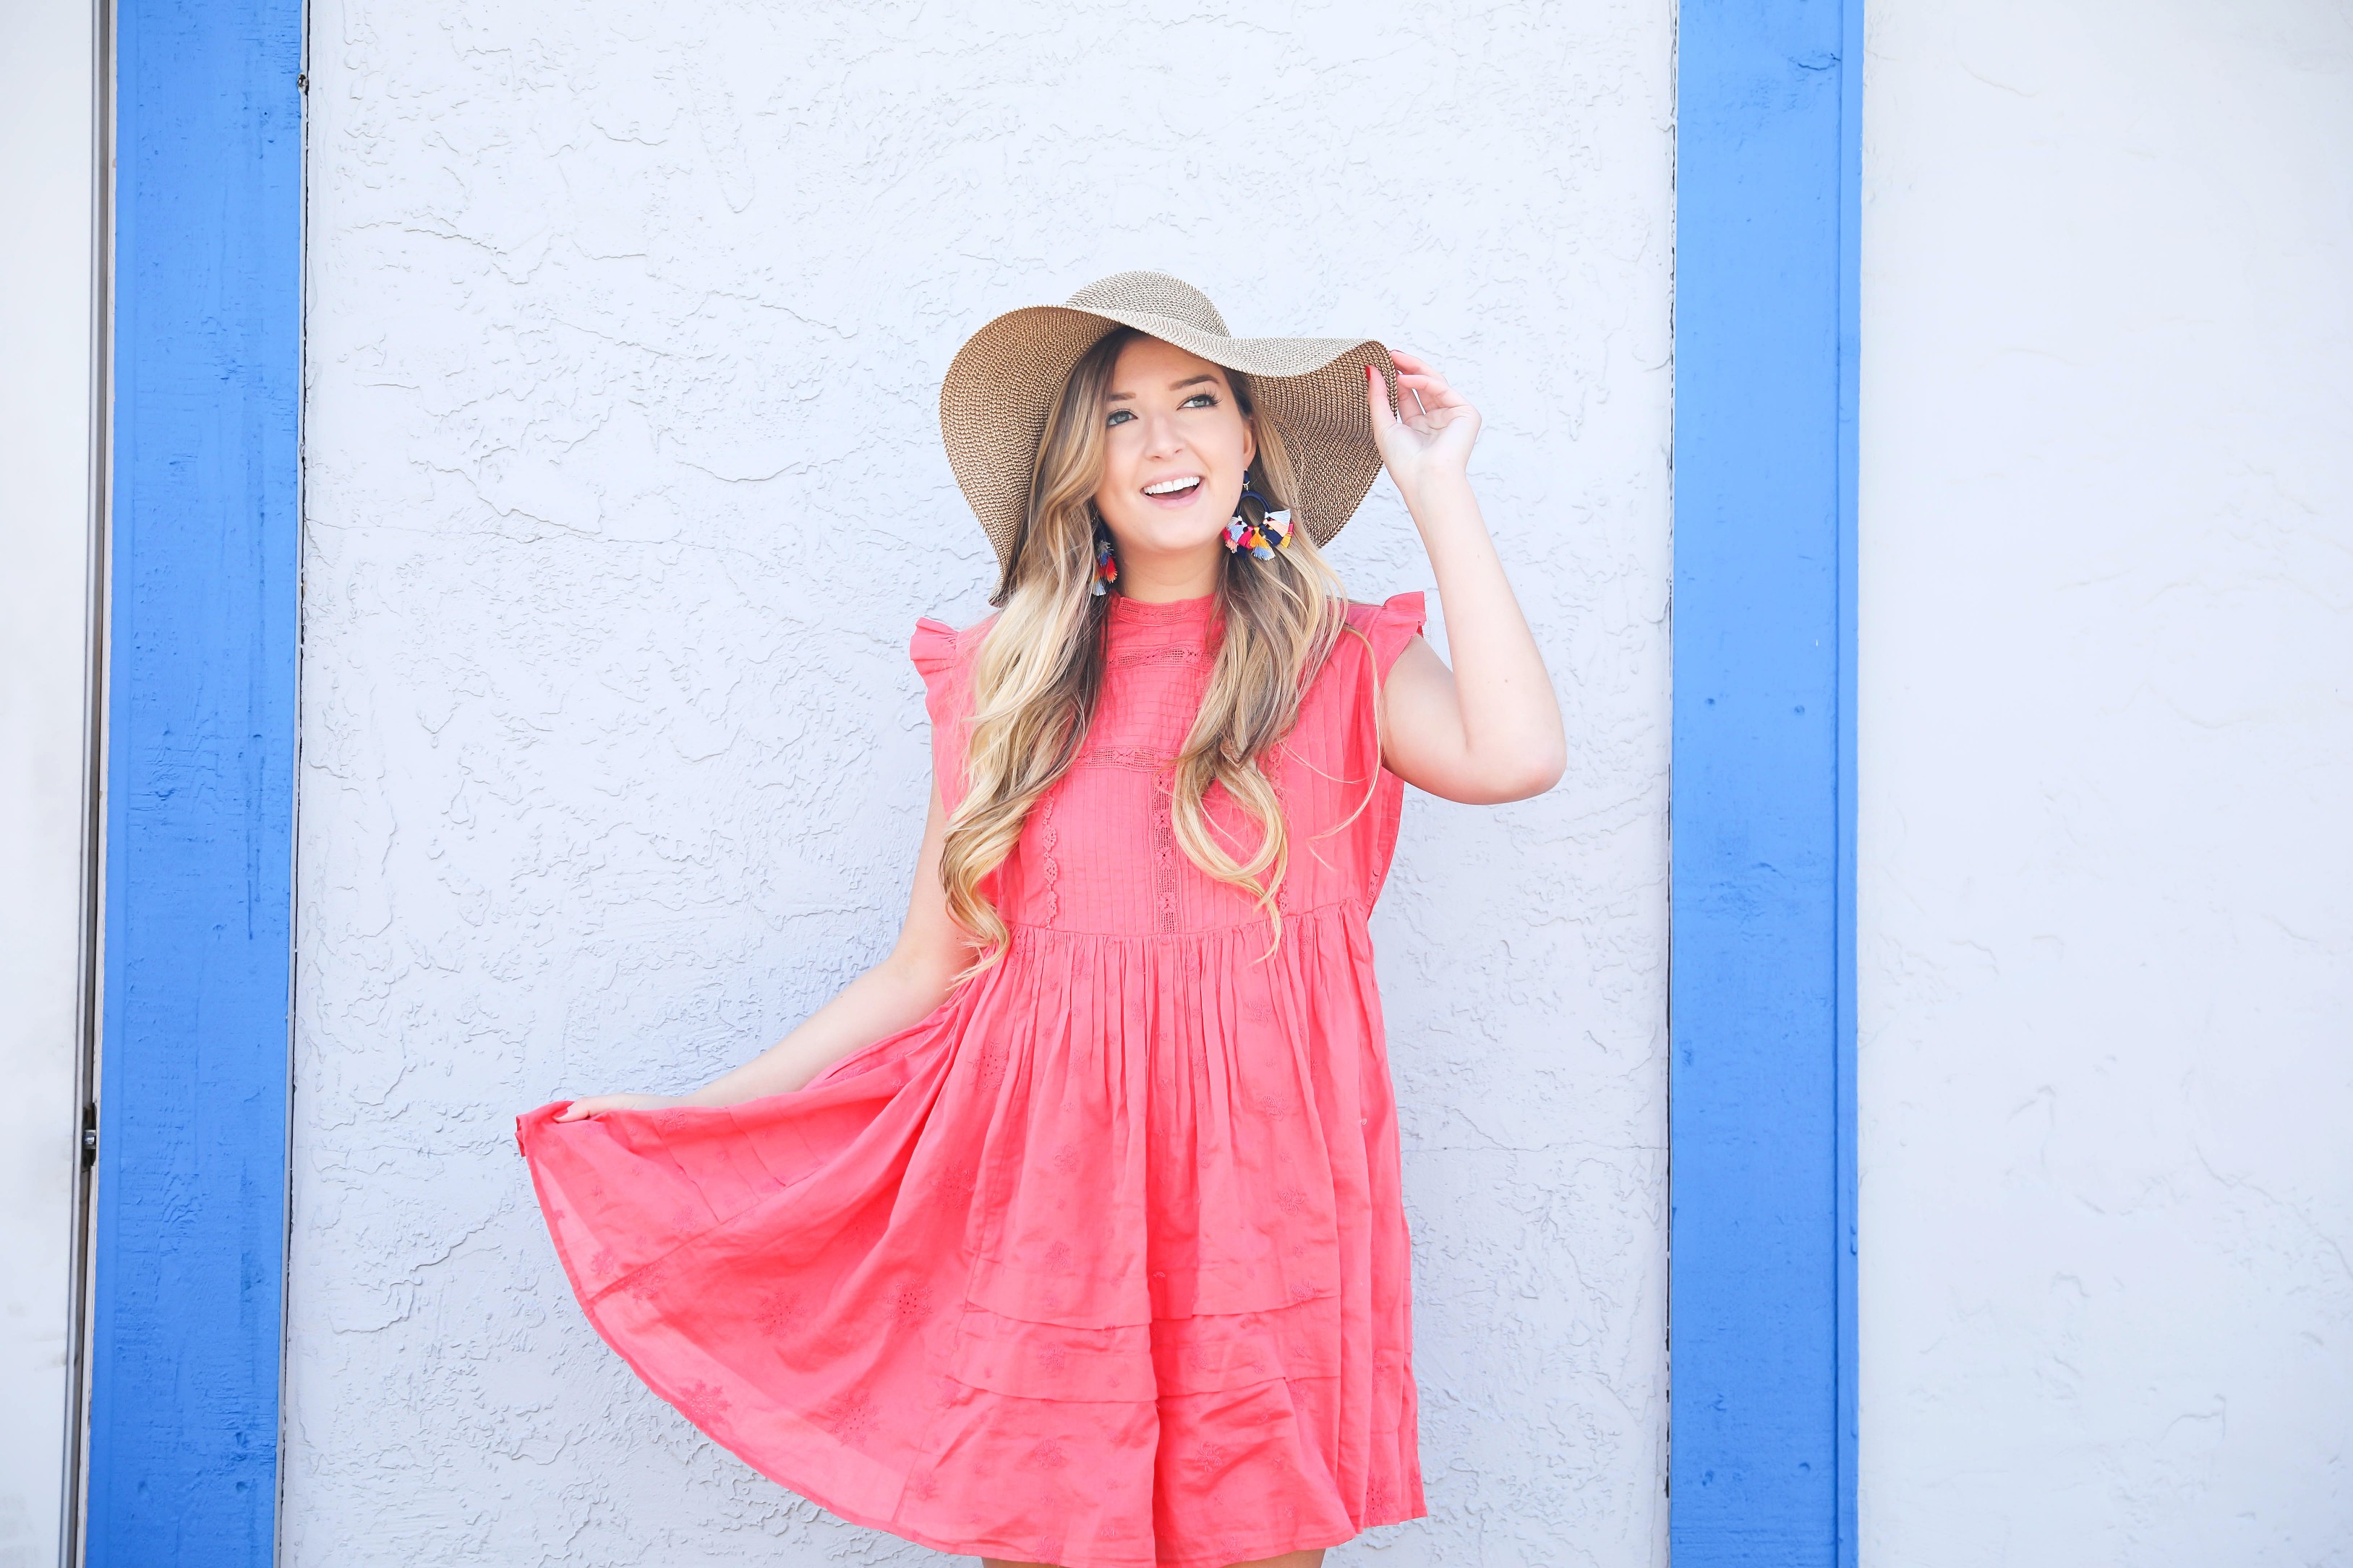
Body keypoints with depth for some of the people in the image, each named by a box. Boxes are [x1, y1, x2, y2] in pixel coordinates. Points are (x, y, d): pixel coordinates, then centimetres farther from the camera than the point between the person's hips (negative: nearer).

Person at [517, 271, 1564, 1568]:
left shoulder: (1340, 662, 5)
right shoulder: (1008, 678, 8)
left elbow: (1513, 755, -17)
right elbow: (930, 967, 11)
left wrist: (1437, 490, -7)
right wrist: (689, 1116, 9)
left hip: (1264, 1202, -1)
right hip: (1049, 1203, 1)